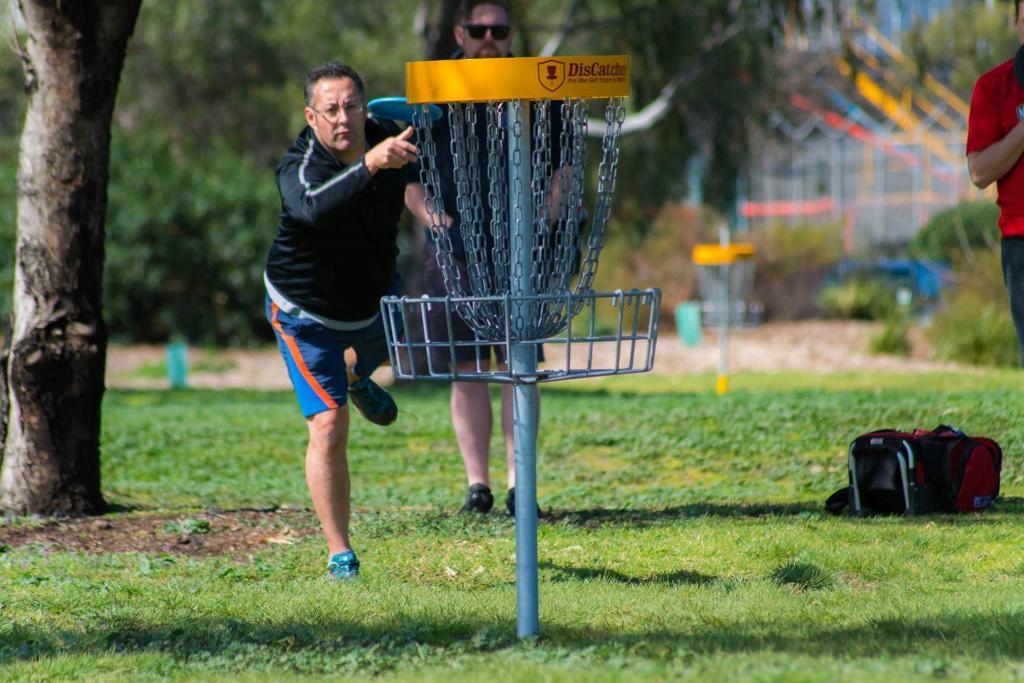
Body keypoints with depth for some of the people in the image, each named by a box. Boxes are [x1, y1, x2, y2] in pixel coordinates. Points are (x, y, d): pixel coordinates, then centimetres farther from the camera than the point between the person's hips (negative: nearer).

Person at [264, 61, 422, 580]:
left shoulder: (384, 136, -17)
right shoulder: (300, 168, -34)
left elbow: (410, 178, 10)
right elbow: (315, 205, -60)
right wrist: (370, 165, -71)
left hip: (375, 294, 6)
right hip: (306, 312, -6)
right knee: (328, 427, -12)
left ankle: (358, 379, 70)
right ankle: (340, 554, -3)